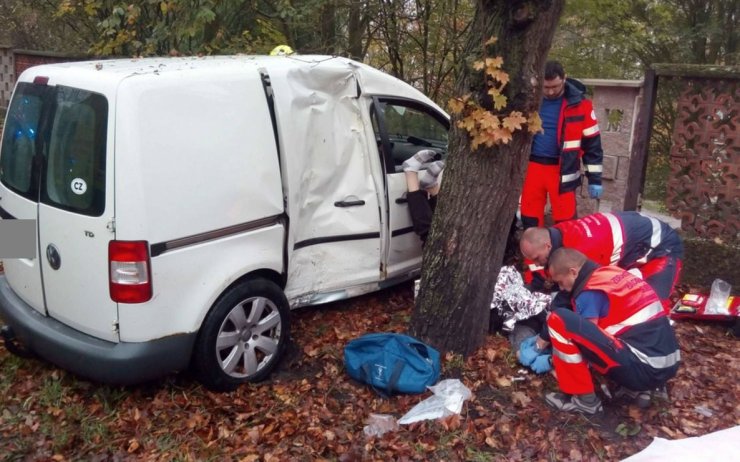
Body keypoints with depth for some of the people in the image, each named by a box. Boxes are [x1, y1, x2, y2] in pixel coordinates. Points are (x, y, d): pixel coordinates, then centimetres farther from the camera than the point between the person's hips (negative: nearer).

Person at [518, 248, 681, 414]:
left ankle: (584, 399, -3)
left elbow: (583, 339, -3)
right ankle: (636, 387, 15)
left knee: (559, 321, -14)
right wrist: (541, 342, 29)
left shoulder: (590, 293, -11)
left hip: (643, 369, -9)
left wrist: (549, 360, 14)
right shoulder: (610, 273, 15)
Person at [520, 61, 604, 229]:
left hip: (563, 170, -2)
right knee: (529, 215, 10)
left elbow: (592, 143, -1)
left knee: (565, 219, 1)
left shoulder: (580, 105, -7)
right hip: (532, 166, 2)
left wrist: (595, 179, -1)